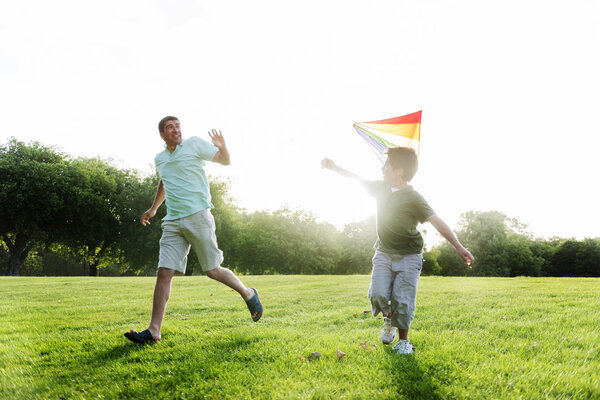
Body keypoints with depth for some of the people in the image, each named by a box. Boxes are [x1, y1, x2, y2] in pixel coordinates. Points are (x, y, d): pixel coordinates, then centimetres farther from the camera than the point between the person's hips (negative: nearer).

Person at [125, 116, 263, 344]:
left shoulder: (194, 144, 3)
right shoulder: (159, 159, 17)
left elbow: (225, 161, 6)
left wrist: (222, 147, -15)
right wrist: (153, 209, 43)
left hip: (198, 216, -4)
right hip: (172, 222, 4)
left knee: (212, 271, 0)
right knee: (164, 273, -6)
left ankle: (248, 294, 24)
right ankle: (154, 331, -5)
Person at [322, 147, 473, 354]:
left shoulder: (413, 199, -17)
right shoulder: (382, 187, 2)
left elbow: (436, 221, -23)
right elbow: (359, 179, 18)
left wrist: (458, 246, -31)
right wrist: (335, 167, 18)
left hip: (408, 257, -4)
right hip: (383, 254, 5)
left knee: (402, 301, -7)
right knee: (377, 295, -11)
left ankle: (403, 340, 16)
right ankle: (389, 320, 22)